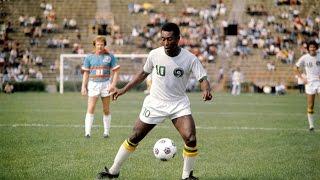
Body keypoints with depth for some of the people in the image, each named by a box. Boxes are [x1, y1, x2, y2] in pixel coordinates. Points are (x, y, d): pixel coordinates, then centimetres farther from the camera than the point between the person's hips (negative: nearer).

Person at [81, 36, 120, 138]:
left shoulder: (110, 57, 3)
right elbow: (86, 73, 10)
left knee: (106, 110, 4)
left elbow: (116, 71, 2)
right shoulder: (89, 58, 7)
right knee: (90, 109, -10)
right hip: (93, 84, 0)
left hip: (106, 84, 0)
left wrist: (113, 84, -9)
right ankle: (87, 132, -12)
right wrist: (83, 86, 3)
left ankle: (106, 132, 13)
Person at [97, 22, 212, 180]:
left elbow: (202, 78, -14)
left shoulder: (190, 59, -13)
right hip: (155, 103, 1)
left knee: (191, 139, -18)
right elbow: (144, 73, 10)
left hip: (179, 104, -1)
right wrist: (124, 89, 10)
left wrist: (206, 90, -37)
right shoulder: (154, 54, -7)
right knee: (134, 138, 2)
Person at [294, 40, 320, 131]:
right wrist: (302, 78, -1)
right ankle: (311, 125, 11)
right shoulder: (305, 58, -1)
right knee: (310, 106, 1)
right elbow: (296, 68, 7)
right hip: (310, 83, 0)